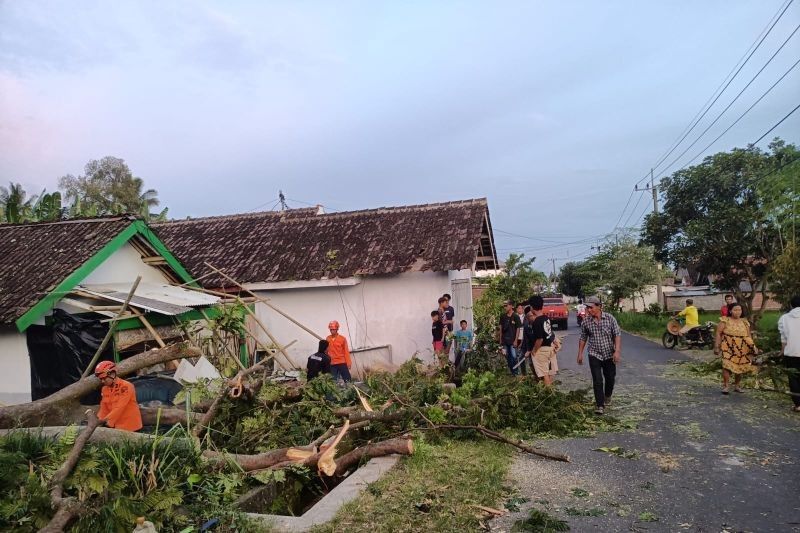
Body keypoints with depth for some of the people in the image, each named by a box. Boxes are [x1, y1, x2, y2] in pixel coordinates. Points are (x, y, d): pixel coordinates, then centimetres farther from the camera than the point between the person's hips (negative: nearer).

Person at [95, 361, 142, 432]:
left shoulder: (126, 387, -15)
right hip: (116, 427, 7)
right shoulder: (104, 389, 8)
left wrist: (106, 420, -28)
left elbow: (119, 408, -22)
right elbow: (104, 410, 7)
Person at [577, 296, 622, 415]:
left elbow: (617, 335, -9)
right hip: (594, 355, 0)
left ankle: (607, 396, 42)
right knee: (597, 380, -8)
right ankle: (600, 405, 0)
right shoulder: (585, 322, -5)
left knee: (610, 378, 15)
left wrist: (617, 351, -19)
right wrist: (580, 354, 6)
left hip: (609, 354, 1)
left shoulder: (610, 318, -10)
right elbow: (583, 338, 6)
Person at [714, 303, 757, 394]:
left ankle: (737, 386, 24)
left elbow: (748, 337, 15)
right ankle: (725, 386, -8)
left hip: (742, 349, 4)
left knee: (740, 367, 7)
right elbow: (718, 334, -3)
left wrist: (753, 347, 3)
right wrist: (716, 347, -8)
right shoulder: (725, 321, 0)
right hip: (728, 348, -4)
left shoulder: (745, 322, 12)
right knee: (727, 366, -16)